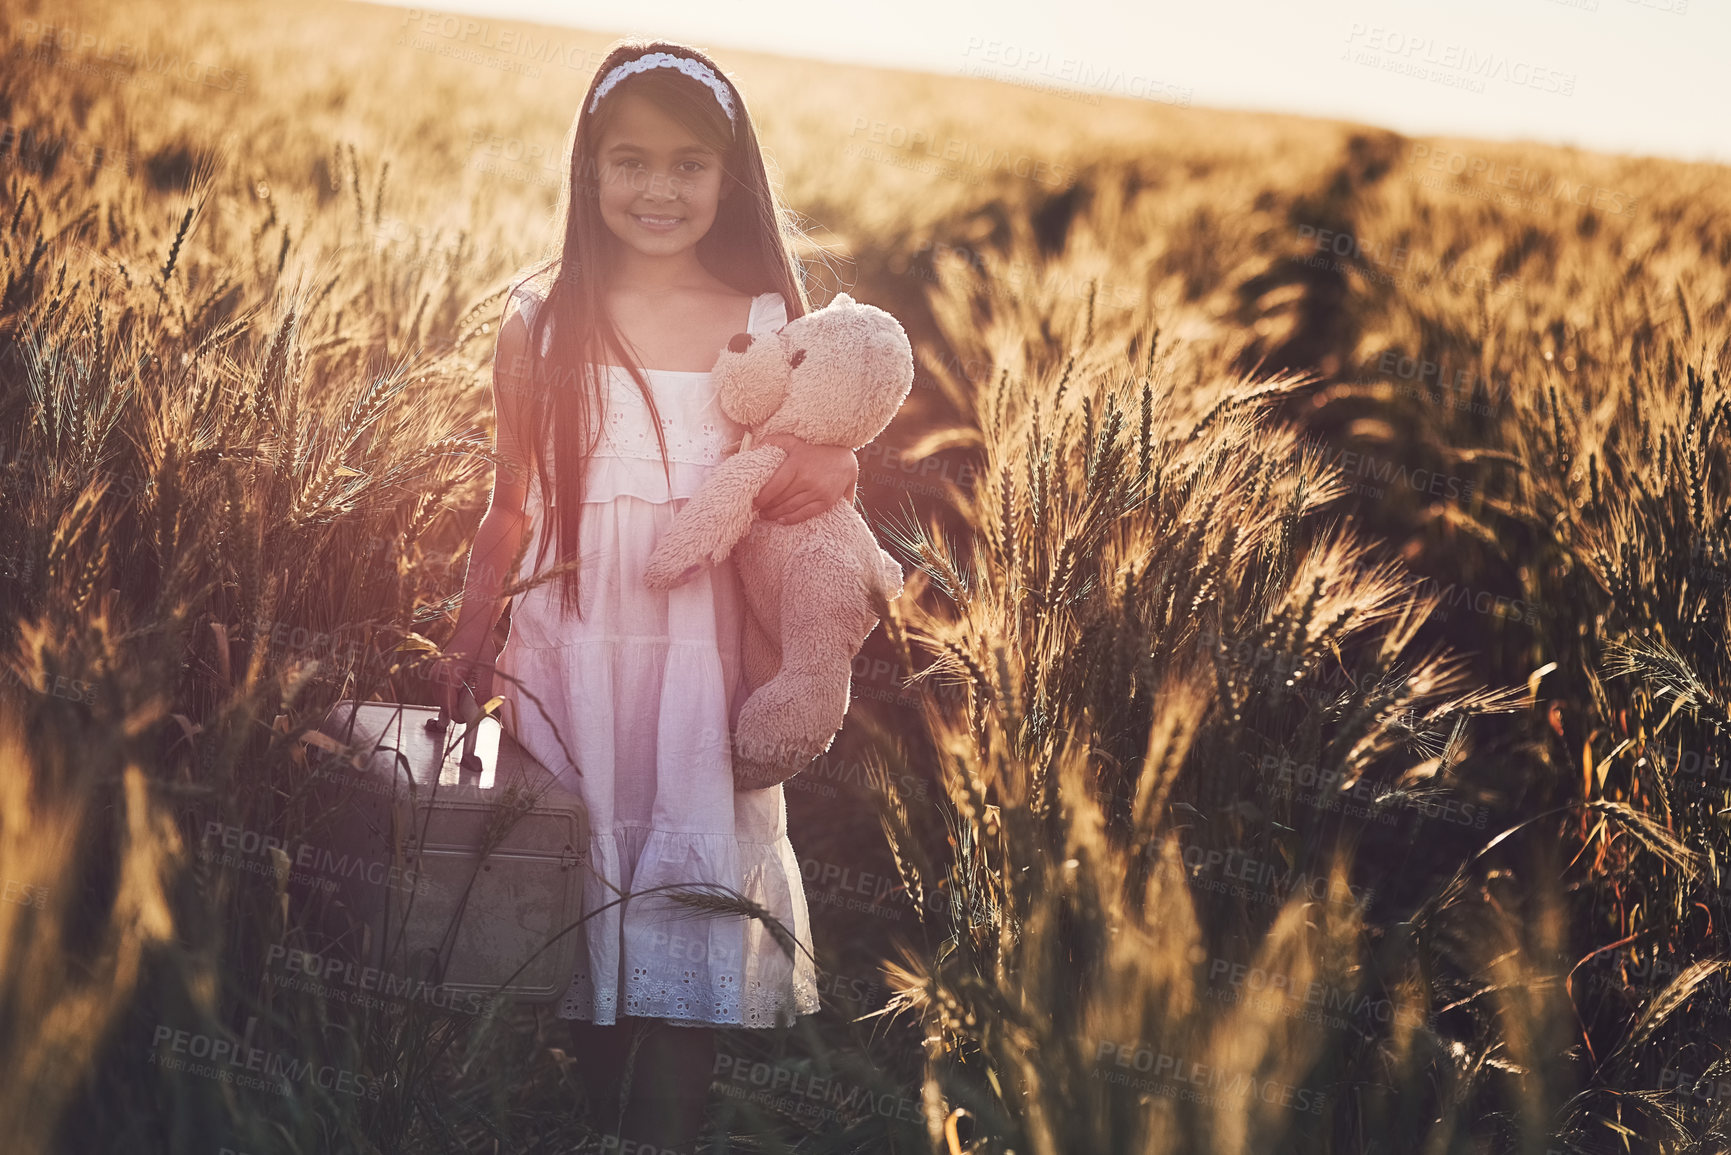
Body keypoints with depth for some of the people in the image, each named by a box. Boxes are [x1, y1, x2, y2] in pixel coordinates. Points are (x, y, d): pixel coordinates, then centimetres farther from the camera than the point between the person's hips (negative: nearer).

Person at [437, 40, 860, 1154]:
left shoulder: (766, 322, 1)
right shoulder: (542, 319, 1)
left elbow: (815, 456, 9)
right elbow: (513, 499, 9)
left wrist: (831, 470, -14)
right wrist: (474, 633, 9)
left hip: (705, 648, 0)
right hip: (574, 640, 0)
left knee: (691, 878, 2)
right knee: (582, 876, 8)